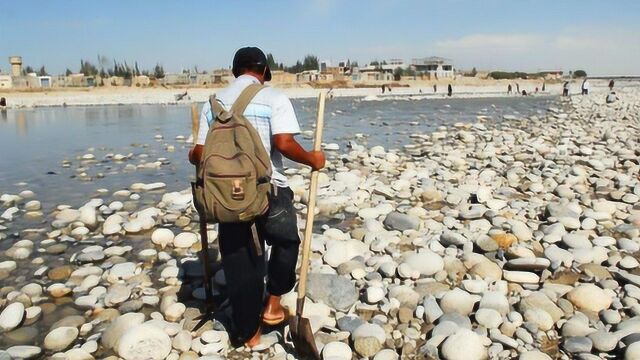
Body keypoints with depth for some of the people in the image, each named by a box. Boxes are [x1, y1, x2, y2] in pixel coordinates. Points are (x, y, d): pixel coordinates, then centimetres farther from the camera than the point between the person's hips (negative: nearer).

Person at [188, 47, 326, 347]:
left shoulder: (214, 103, 8)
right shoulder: (274, 99, -4)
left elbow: (201, 153, 6)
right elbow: (284, 143, -18)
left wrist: (193, 158, 28)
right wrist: (312, 159, -2)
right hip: (270, 190, -3)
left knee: (238, 263, 13)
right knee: (286, 243, 26)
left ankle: (247, 333, 25)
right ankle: (272, 302, 27)